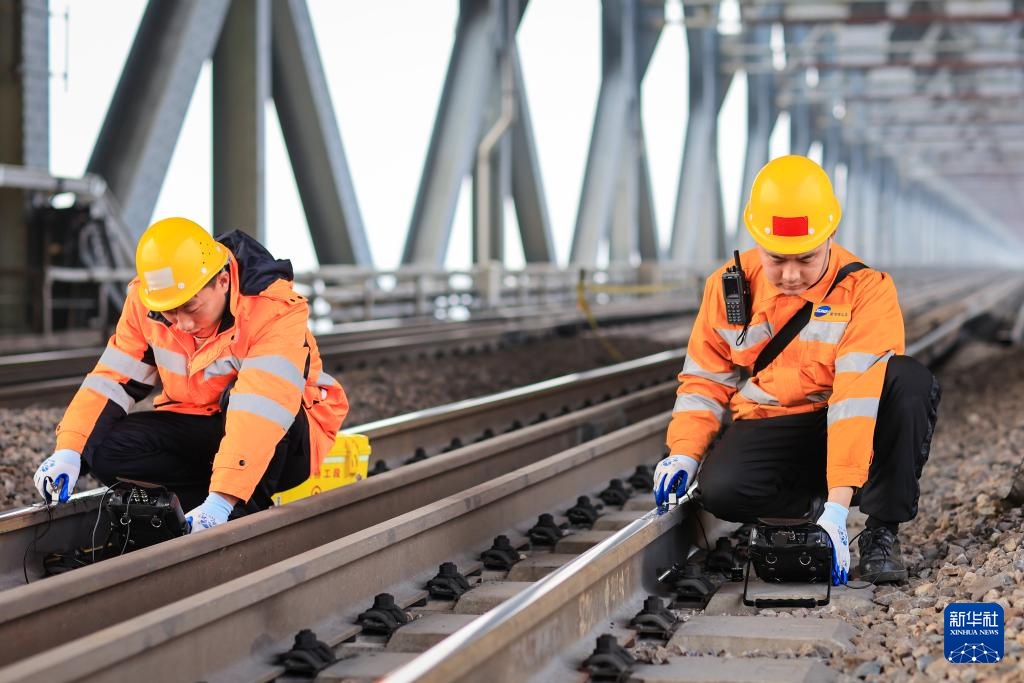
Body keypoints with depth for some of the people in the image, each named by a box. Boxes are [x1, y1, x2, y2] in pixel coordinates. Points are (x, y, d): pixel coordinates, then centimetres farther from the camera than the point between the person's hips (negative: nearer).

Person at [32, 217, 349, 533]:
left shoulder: (275, 311, -28)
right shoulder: (145, 302, -11)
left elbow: (261, 406, -38)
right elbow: (112, 379, -9)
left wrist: (222, 498, -48)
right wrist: (69, 451, -25)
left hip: (282, 440, -5)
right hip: (196, 430, 5)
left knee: (240, 395, -37)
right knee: (105, 449, -19)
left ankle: (250, 512, -23)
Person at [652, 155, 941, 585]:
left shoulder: (866, 290, -17)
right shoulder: (729, 287, -3)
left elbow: (857, 398, -27)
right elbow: (704, 380, 7)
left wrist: (837, 508, -37)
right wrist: (684, 454, -12)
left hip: (851, 431, -1)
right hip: (768, 432, 1)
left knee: (910, 382, -32)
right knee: (720, 489, -33)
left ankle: (882, 530, -18)